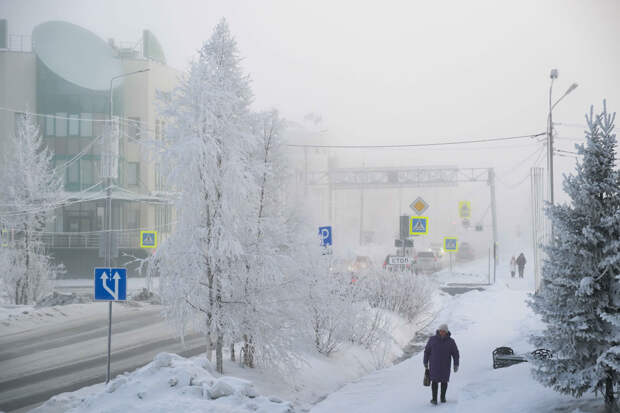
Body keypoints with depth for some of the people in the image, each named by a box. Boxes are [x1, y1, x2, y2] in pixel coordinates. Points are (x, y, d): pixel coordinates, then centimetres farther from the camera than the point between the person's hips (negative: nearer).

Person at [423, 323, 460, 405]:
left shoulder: (451, 341, -6)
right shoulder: (432, 339, -6)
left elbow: (455, 353, -1)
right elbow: (427, 351, 2)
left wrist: (456, 365, -9)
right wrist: (425, 362, 3)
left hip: (445, 365, 1)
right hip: (434, 364, -1)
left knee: (444, 381, 9)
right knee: (434, 380, -6)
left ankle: (443, 397, 26)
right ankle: (434, 399, 0)